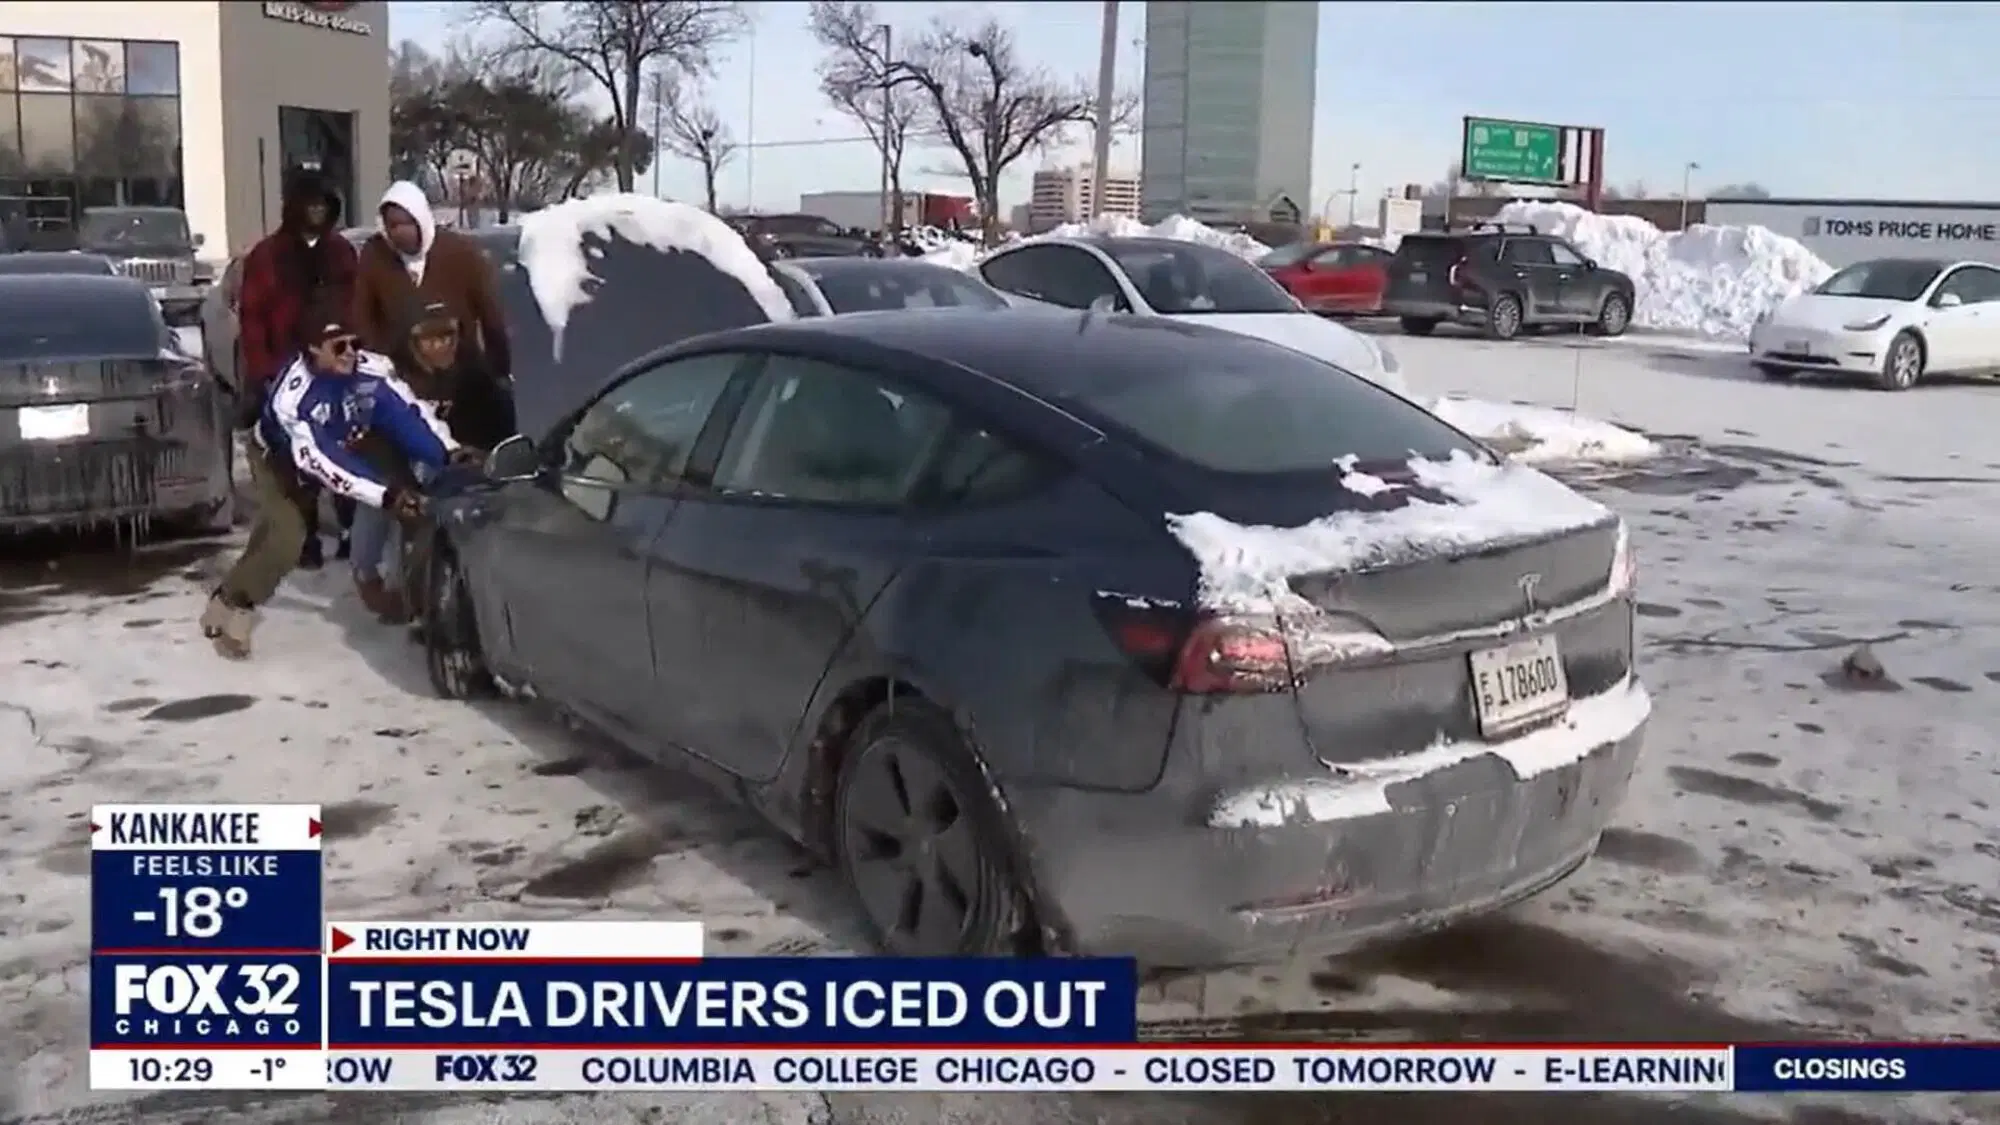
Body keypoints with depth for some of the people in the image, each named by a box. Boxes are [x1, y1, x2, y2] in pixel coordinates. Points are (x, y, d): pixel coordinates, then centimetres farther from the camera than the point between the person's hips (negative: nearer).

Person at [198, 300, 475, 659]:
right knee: (285, 540, -21)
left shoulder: (372, 369, -31)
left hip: (344, 447, 6)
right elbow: (318, 462, -42)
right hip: (281, 458, -5)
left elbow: (409, 411, -26)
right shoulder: (292, 395, -39)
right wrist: (385, 496, -49)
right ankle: (230, 604, -2)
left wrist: (449, 453, -41)